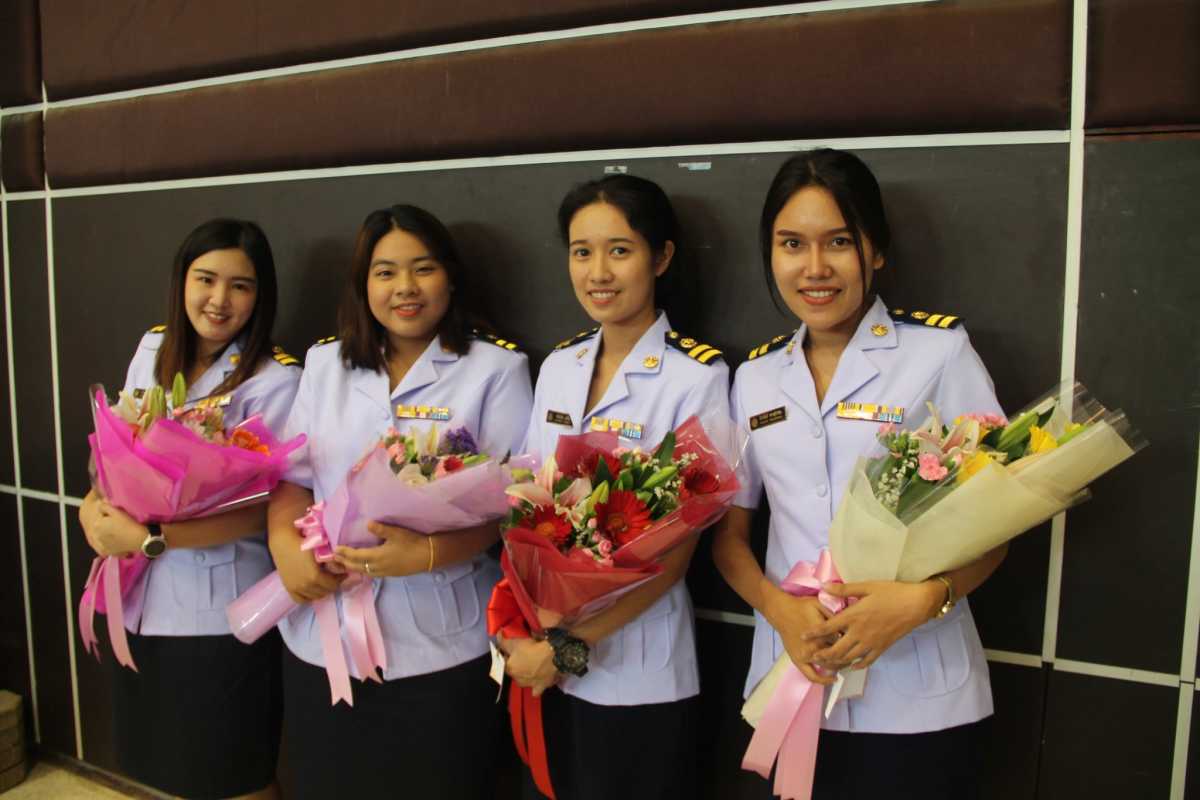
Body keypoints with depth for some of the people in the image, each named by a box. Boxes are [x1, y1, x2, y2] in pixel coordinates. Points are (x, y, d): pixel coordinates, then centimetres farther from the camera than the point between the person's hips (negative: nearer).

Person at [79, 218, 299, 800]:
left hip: (220, 613, -6)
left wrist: (147, 538, -22)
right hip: (143, 600, 6)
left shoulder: (274, 381, -17)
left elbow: (259, 509, -18)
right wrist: (94, 506, -6)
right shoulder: (153, 349, 4)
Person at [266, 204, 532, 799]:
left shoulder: (496, 368, -4)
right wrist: (285, 543, -11)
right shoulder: (325, 363, 10)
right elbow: (293, 475, 9)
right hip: (321, 642, 4)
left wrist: (429, 552, -24)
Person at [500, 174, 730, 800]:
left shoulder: (698, 375, -14)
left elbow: (676, 548, -14)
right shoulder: (558, 366, 3)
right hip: (540, 663, 5)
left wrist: (568, 645, -14)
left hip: (637, 678, -5)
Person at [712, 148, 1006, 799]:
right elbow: (729, 532, 7)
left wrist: (922, 600, -20)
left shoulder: (940, 351, -6)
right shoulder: (754, 378, 5)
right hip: (792, 682, 3)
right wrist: (781, 610, -11)